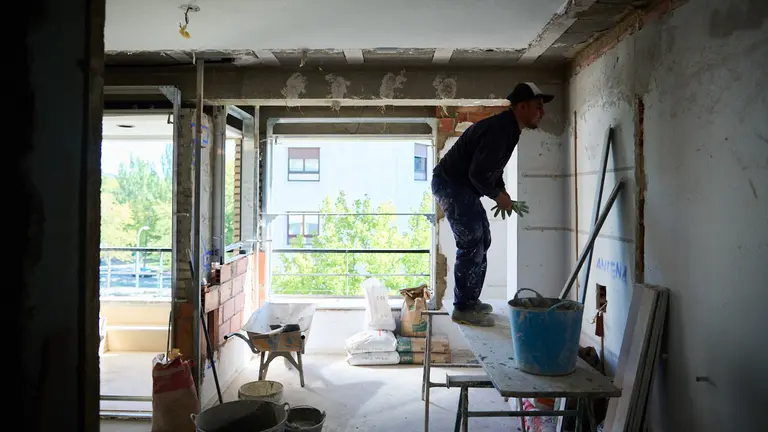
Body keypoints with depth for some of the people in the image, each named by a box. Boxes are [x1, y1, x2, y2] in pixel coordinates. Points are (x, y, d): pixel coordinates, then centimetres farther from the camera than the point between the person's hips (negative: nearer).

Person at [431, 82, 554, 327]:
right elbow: (478, 173, -28)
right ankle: (463, 309, -2)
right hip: (450, 185, -11)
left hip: (463, 186, 11)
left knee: (482, 240, 14)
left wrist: (503, 196, 7)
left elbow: (493, 168, 20)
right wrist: (499, 196, -12)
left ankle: (470, 300, 23)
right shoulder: (499, 130, -23)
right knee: (471, 244, -11)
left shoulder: (508, 129, 10)